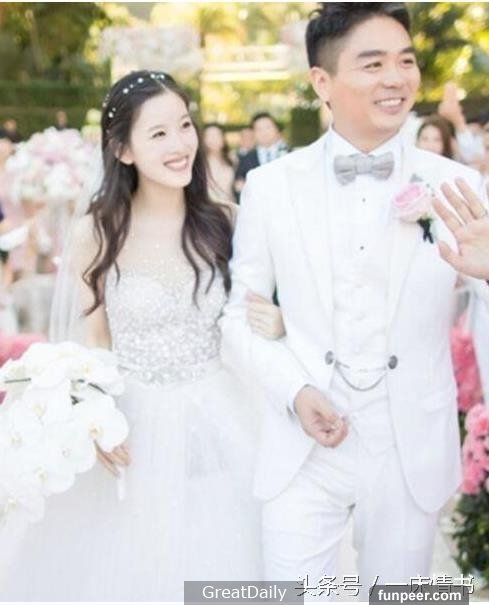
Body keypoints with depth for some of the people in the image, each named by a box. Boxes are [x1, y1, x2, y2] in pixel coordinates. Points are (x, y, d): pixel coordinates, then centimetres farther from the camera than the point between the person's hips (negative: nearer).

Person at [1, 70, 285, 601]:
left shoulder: (222, 222, -3)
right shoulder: (96, 233, -8)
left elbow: (247, 317, 7)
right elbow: (91, 343, -1)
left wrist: (275, 327, -15)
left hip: (215, 424, 2)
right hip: (132, 428, -1)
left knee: (215, 561, 13)